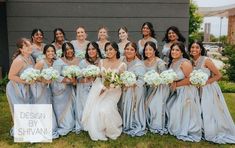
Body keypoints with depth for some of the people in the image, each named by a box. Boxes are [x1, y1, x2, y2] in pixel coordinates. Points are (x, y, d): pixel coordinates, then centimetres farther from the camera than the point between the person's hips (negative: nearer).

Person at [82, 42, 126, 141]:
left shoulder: (121, 65, -2)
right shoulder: (102, 62, 8)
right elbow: (98, 78, 7)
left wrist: (107, 88, -17)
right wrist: (102, 87, -12)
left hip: (113, 91, -3)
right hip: (100, 89, 3)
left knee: (105, 109, -24)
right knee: (94, 109, -16)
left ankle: (112, 131, 2)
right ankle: (97, 132, 4)